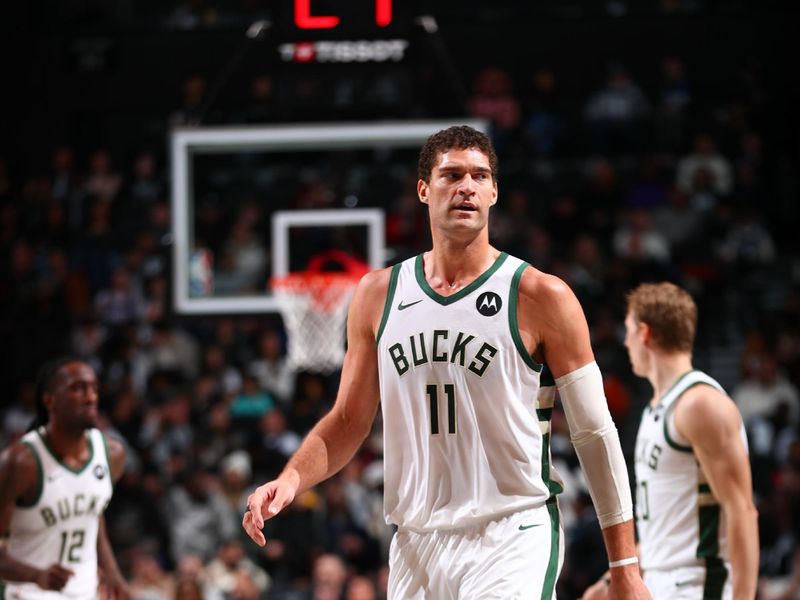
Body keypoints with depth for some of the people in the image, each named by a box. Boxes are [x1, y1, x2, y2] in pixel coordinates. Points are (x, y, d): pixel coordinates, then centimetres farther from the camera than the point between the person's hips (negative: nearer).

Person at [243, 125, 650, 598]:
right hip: (415, 549, 5)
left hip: (510, 546, -5)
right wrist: (292, 479, -5)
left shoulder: (540, 296, -4)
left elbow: (595, 434, -2)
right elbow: (348, 422, 15)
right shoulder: (379, 294, 8)